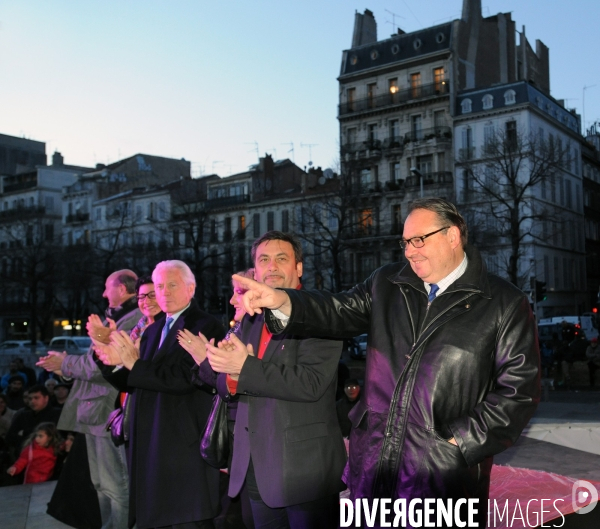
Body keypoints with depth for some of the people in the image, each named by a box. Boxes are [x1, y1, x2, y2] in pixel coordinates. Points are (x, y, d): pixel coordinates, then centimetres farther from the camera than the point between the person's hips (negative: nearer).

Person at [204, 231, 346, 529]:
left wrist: (245, 367, -22)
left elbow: (311, 383, -22)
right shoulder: (250, 318, 12)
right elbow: (225, 380, 8)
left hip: (304, 466, -6)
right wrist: (233, 371, -15)